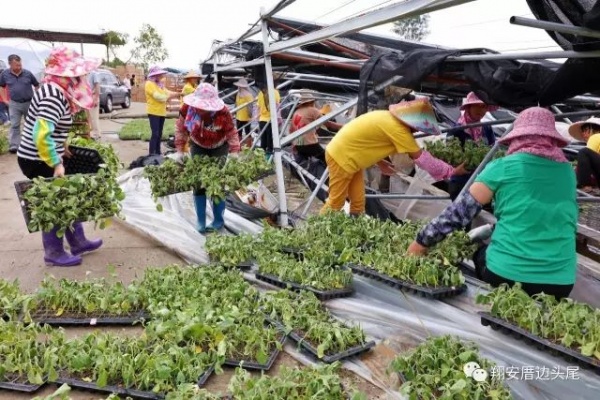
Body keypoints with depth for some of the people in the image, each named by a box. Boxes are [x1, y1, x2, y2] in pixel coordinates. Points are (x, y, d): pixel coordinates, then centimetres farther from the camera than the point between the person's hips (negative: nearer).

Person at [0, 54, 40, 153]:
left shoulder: (27, 73, -8)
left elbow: (37, 85, 5)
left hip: (29, 102, 0)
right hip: (14, 104, 0)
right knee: (14, 125, 0)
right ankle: (14, 145, 3)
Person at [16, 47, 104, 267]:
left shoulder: (57, 89, 6)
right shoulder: (54, 95, -24)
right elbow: (41, 135, -32)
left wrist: (61, 145, 19)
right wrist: (56, 163, -27)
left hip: (43, 158, 9)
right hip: (38, 161, -9)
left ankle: (78, 242, 30)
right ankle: (54, 253, 21)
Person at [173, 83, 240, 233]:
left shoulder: (223, 112, -33)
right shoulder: (188, 108, -26)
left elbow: (232, 134, -23)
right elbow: (181, 129, -12)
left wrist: (234, 153, -33)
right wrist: (180, 150, -14)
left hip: (219, 148, -2)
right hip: (198, 147, 3)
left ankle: (218, 220, 8)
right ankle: (201, 222, 8)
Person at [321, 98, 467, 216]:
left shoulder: (389, 118, 4)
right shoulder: (397, 129, -24)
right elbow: (422, 159, -19)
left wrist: (380, 162, 9)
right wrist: (451, 172, -12)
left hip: (349, 156, 9)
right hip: (341, 157, -9)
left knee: (358, 203, 11)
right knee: (336, 203, 2)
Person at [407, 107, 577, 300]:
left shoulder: (504, 167, -4)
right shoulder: (568, 173, 10)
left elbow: (461, 210, -5)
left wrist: (422, 241, 4)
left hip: (507, 273, -3)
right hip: (559, 280, 3)